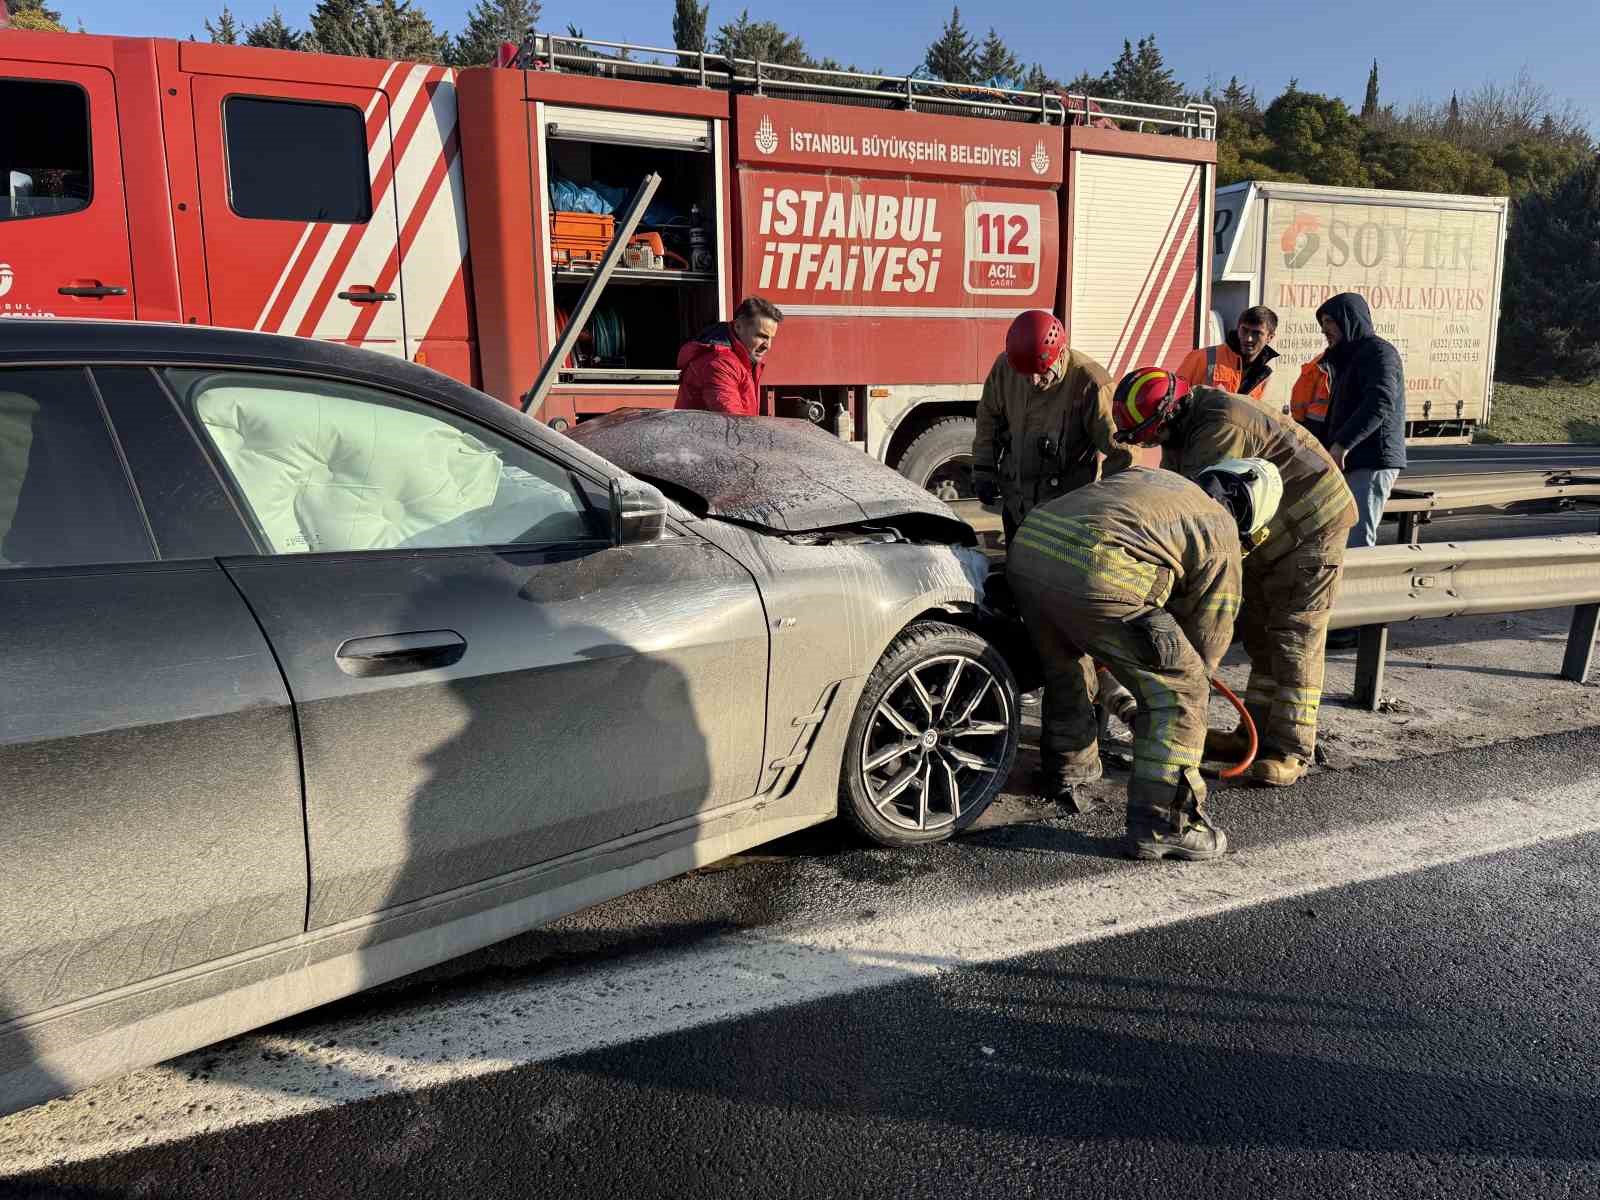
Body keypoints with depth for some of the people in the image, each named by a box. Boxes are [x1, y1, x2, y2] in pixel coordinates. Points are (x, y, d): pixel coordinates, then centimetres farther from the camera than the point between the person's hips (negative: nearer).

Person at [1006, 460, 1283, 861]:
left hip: (1025, 550, 8)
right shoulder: (1222, 536, 15)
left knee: (1063, 670, 32)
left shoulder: (1147, 476, 33)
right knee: (1176, 691, 7)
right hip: (1096, 577, -7)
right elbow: (1208, 633, 18)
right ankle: (1162, 824, 6)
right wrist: (1196, 682, 37)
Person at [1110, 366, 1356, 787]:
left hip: (1310, 520, -10)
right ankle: (1257, 733, 19)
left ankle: (1291, 750, -4)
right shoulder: (1182, 428, 1)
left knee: (1294, 635, -9)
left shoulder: (1221, 426, -32)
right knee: (1259, 630, 11)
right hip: (1269, 530, 10)